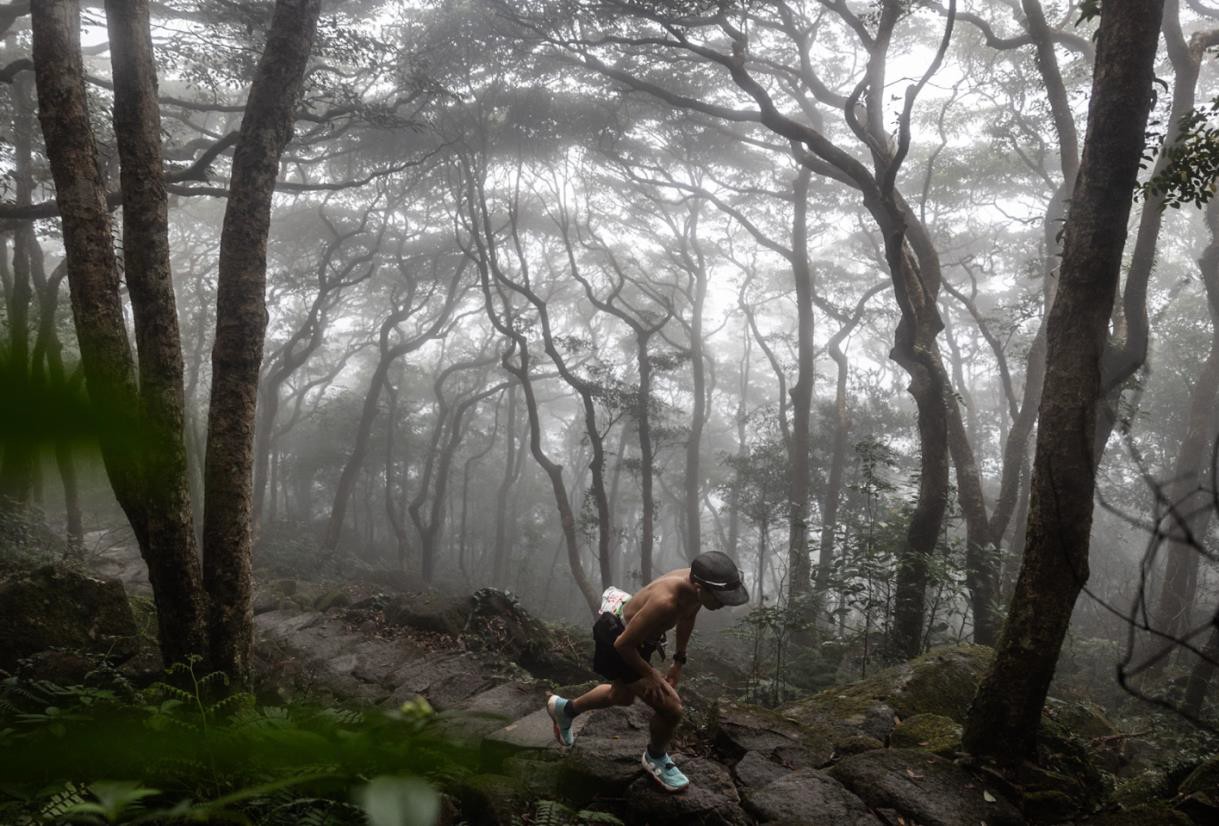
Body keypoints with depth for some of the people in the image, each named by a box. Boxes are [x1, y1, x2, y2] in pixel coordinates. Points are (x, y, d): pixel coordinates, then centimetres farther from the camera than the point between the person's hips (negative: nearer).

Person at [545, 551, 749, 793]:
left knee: (622, 696, 31)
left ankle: (564, 709, 54)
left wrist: (678, 662, 11)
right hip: (616, 641, -8)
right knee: (671, 709, -8)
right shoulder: (665, 601, -42)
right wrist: (649, 675, -17)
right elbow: (623, 644, -30)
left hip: (640, 639, 8)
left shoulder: (697, 585, -18)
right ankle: (655, 758, 22)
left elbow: (687, 618, 7)